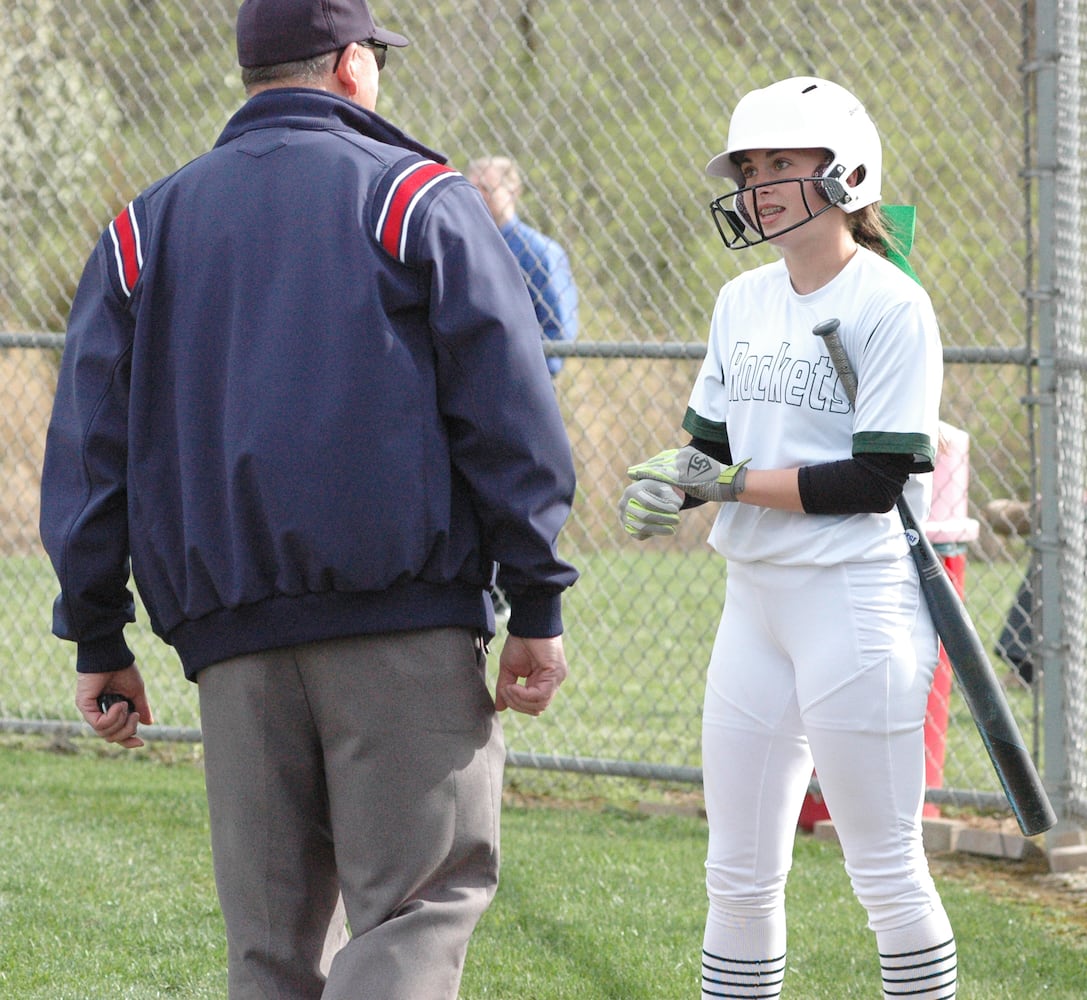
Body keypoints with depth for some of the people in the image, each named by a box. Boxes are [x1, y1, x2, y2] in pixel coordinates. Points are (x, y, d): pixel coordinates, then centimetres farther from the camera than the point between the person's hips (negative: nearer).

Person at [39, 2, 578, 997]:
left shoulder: (147, 225, 17)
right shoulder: (419, 198, 4)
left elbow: (89, 441, 13)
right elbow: (509, 417, -3)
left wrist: (97, 639, 15)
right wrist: (538, 605, -1)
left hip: (231, 633, 4)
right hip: (405, 617, -4)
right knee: (423, 894, -6)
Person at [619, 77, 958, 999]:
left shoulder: (892, 306, -10)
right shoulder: (743, 301, 11)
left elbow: (877, 480, -15)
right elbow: (710, 444, 14)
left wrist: (731, 482, -15)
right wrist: (664, 486, -8)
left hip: (859, 600, -7)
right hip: (756, 600, 7)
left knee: (886, 870, -3)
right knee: (739, 875, 9)